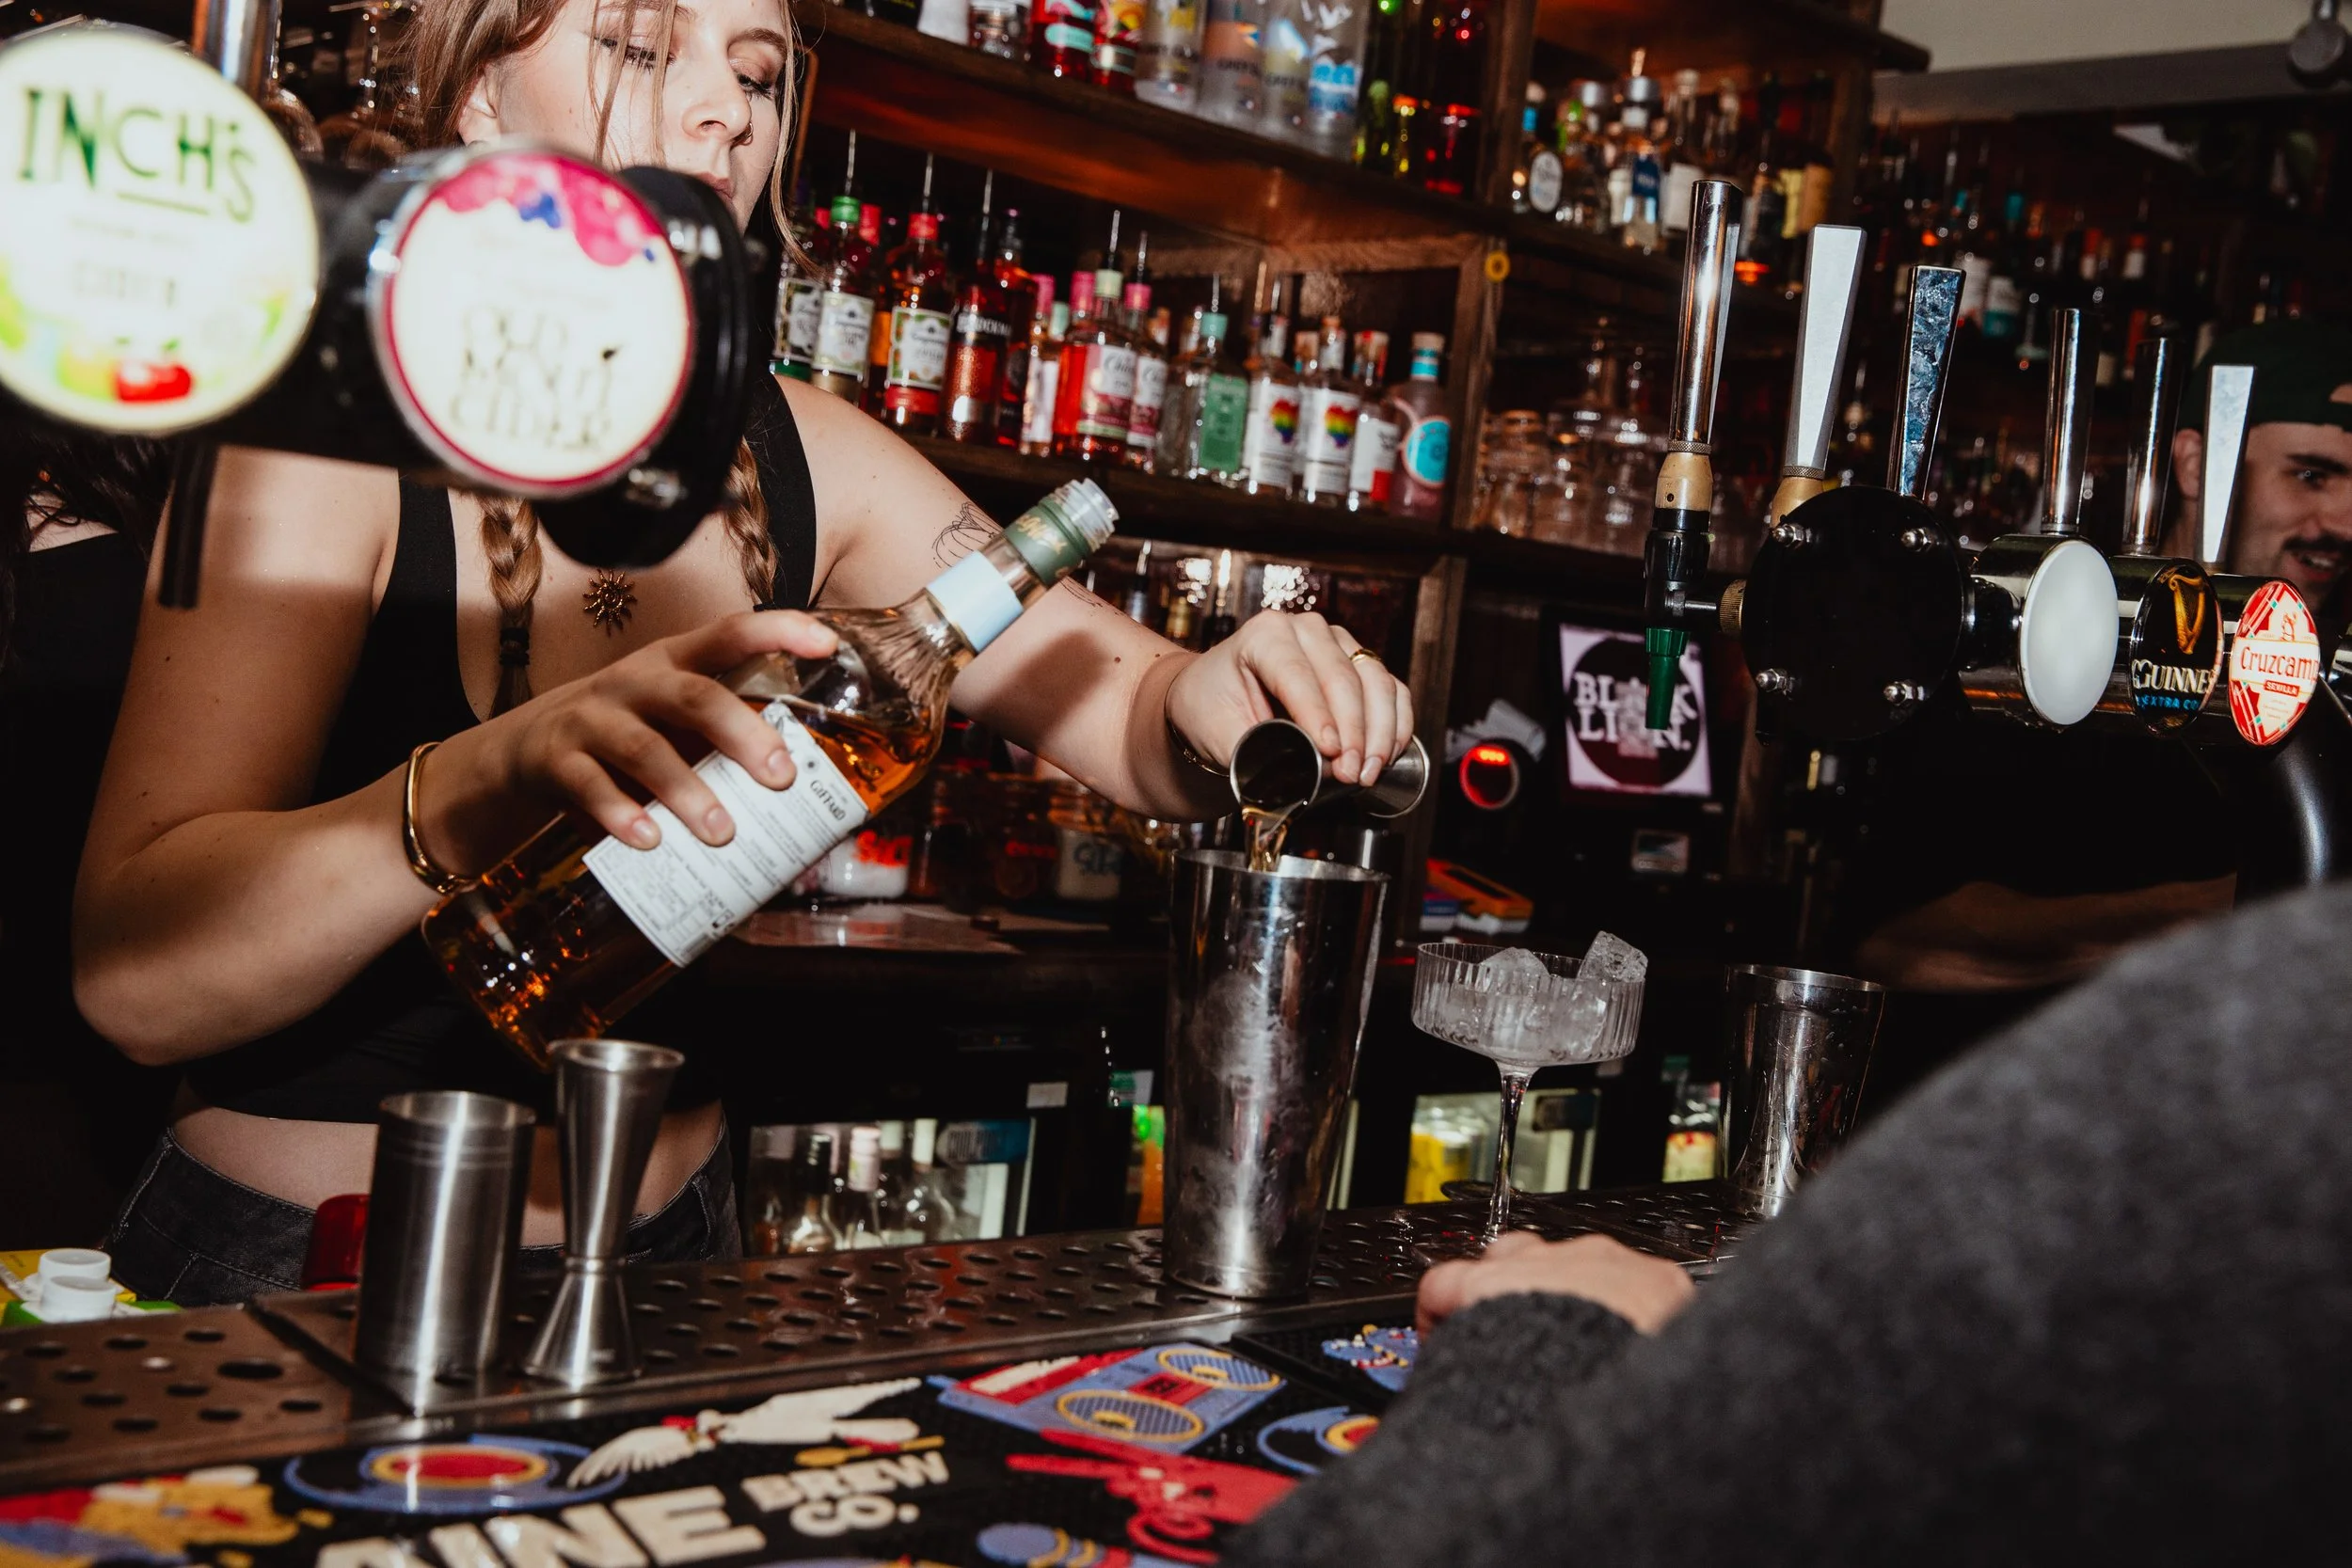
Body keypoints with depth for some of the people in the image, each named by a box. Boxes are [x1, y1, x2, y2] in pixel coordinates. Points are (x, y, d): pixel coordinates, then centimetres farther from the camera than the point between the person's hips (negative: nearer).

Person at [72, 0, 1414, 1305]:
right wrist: (488, 780, -39)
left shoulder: (806, 462, 2)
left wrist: (1213, 703, -23)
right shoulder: (340, 434, -13)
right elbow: (136, 973, -22)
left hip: (660, 1256, 4)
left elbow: (1130, 708, 0)